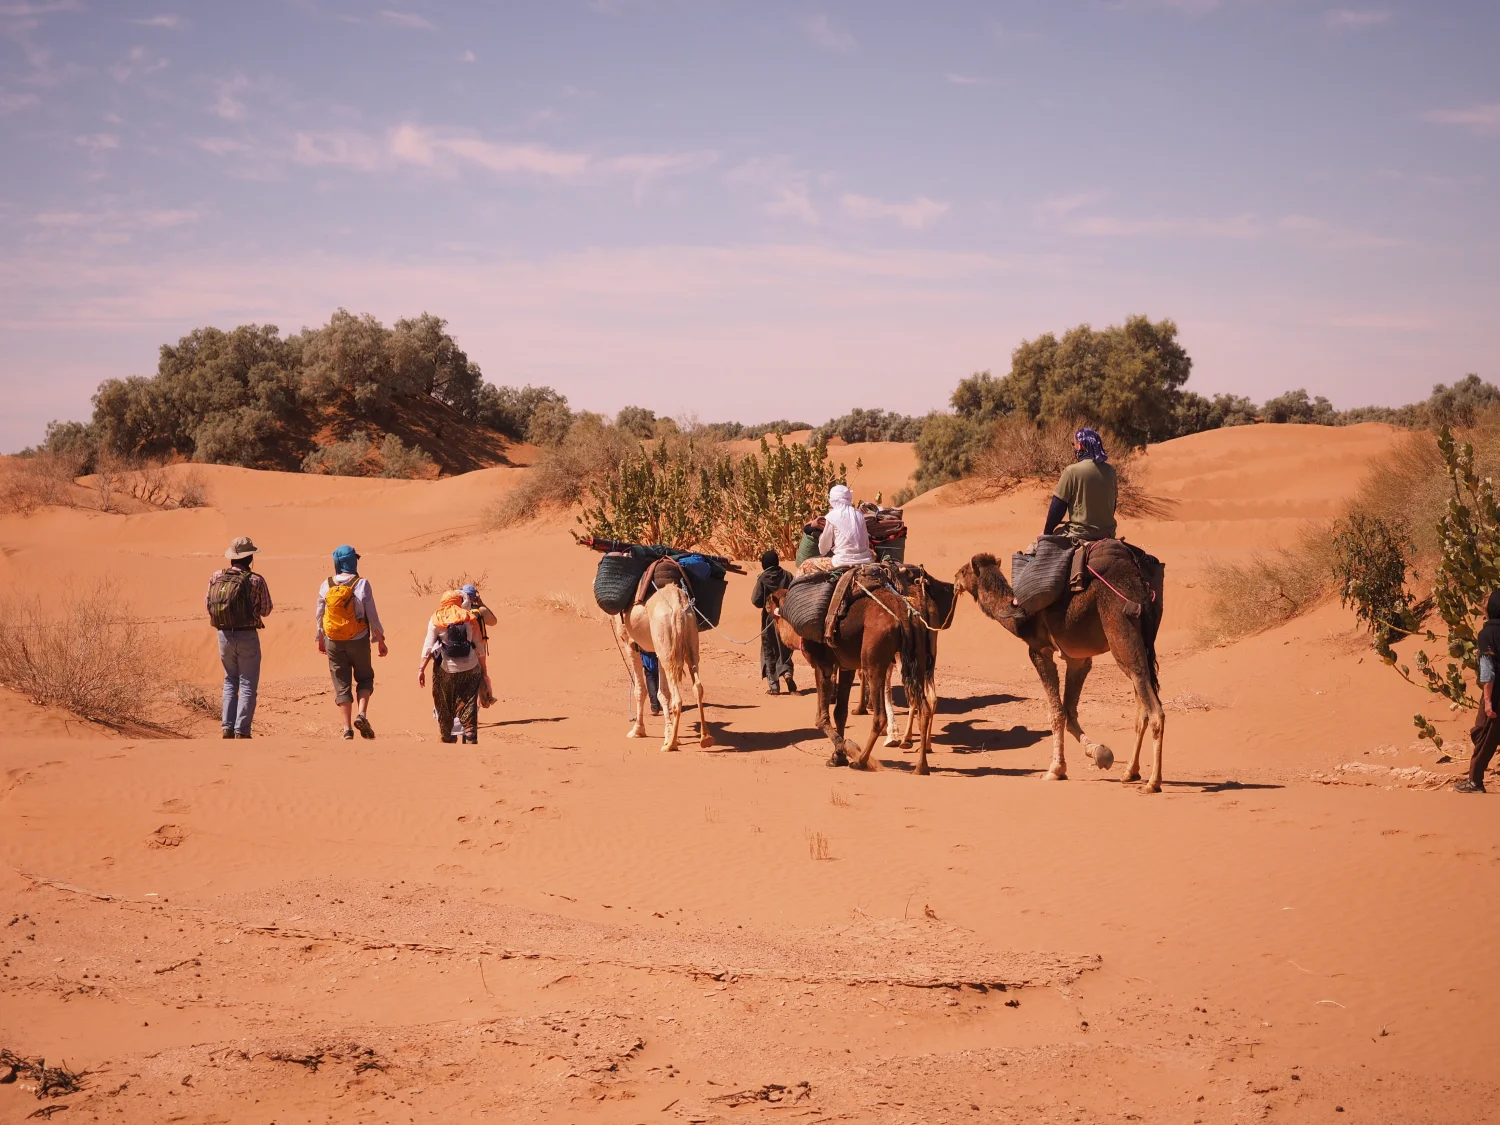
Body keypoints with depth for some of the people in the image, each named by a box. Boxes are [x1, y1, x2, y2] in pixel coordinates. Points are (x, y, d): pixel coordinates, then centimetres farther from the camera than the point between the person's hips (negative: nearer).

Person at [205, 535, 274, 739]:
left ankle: (228, 728, 10)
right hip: (247, 636, -4)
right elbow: (266, 610, -2)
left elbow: (207, 603, 8)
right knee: (248, 686, 4)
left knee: (230, 681, 19)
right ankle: (241, 731, -3)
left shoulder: (216, 577, -1)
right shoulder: (256, 581, -11)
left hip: (224, 635, 4)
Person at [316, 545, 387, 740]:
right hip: (358, 640, -2)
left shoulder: (326, 586, 0)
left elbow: (320, 616, 7)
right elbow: (372, 616, -7)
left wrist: (320, 639, 21)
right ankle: (362, 715, -6)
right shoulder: (361, 584, -9)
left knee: (341, 683, 7)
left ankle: (347, 728, 1)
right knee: (364, 678, 16)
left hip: (333, 642, 2)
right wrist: (380, 640, 2)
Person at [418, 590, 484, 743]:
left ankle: (446, 737, 24)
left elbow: (428, 646, -5)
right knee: (468, 706, 1)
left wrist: (421, 669, -3)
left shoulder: (436, 619, 0)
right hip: (470, 668, 1)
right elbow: (478, 646, 6)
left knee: (445, 706, 15)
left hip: (445, 669, -1)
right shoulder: (469, 618, 4)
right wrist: (482, 668, 14)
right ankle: (470, 736, -11)